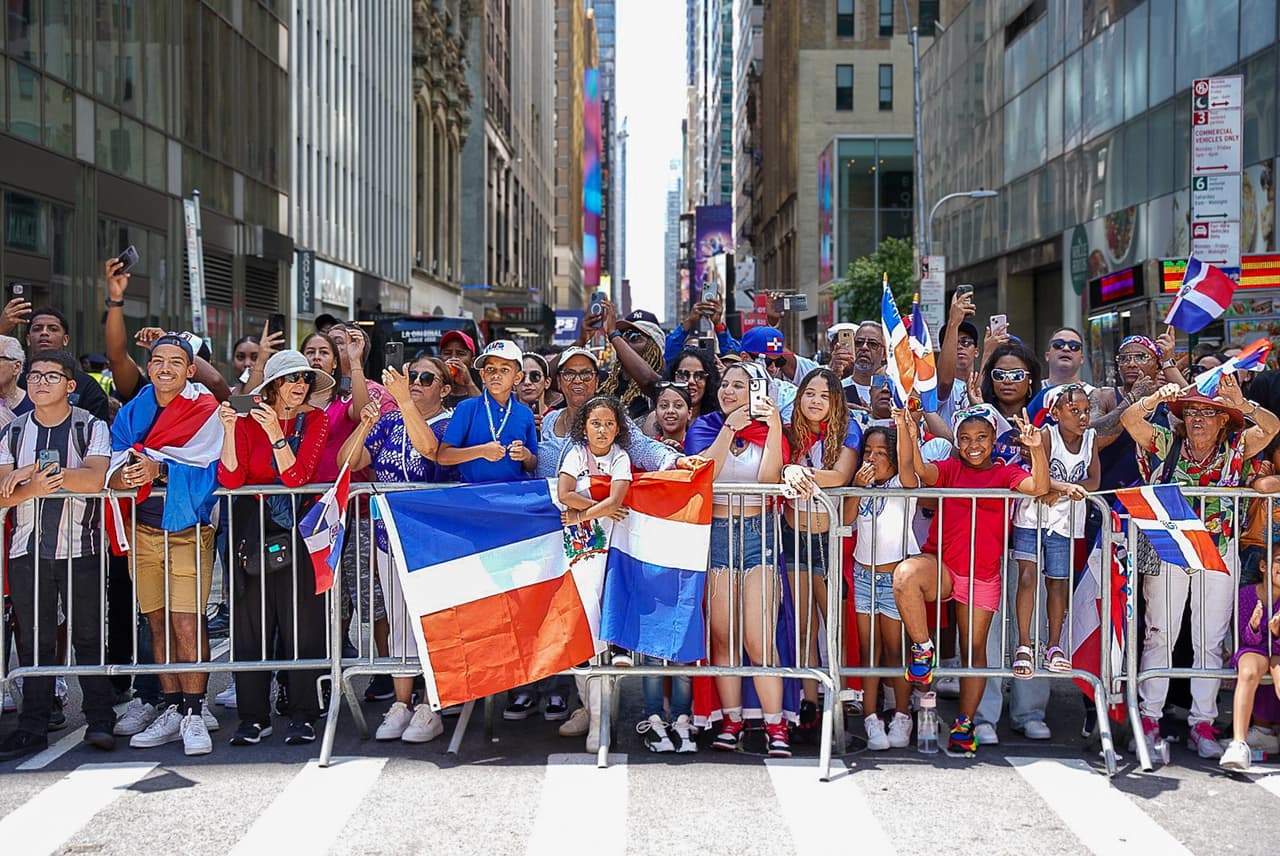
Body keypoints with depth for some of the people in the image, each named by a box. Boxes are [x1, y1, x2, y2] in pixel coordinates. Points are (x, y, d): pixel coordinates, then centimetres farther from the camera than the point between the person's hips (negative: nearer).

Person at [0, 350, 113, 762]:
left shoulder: (91, 427, 1)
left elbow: (94, 479, -16)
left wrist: (34, 471, -17)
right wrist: (33, 488, -19)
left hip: (80, 548, -3)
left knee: (89, 635, 2)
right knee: (33, 640, 5)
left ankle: (100, 720, 10)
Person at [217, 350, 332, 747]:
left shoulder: (315, 420, 2)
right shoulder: (248, 420, 3)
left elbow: (296, 476, -11)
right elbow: (230, 479, -9)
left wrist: (276, 433, -20)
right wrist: (229, 429, -18)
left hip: (296, 527, -1)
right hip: (252, 528, 1)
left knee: (300, 621, -3)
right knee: (251, 622, 2)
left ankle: (302, 715, 4)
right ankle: (253, 716, 9)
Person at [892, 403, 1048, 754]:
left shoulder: (1005, 473, 5)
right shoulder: (949, 469, 7)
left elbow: (1038, 487, -13)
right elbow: (922, 473, -13)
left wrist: (1037, 449, -29)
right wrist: (912, 440, -30)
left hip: (982, 574, 1)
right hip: (939, 564, -1)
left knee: (974, 649, 6)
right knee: (906, 575, -35)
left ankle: (964, 724, 18)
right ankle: (923, 650, -17)